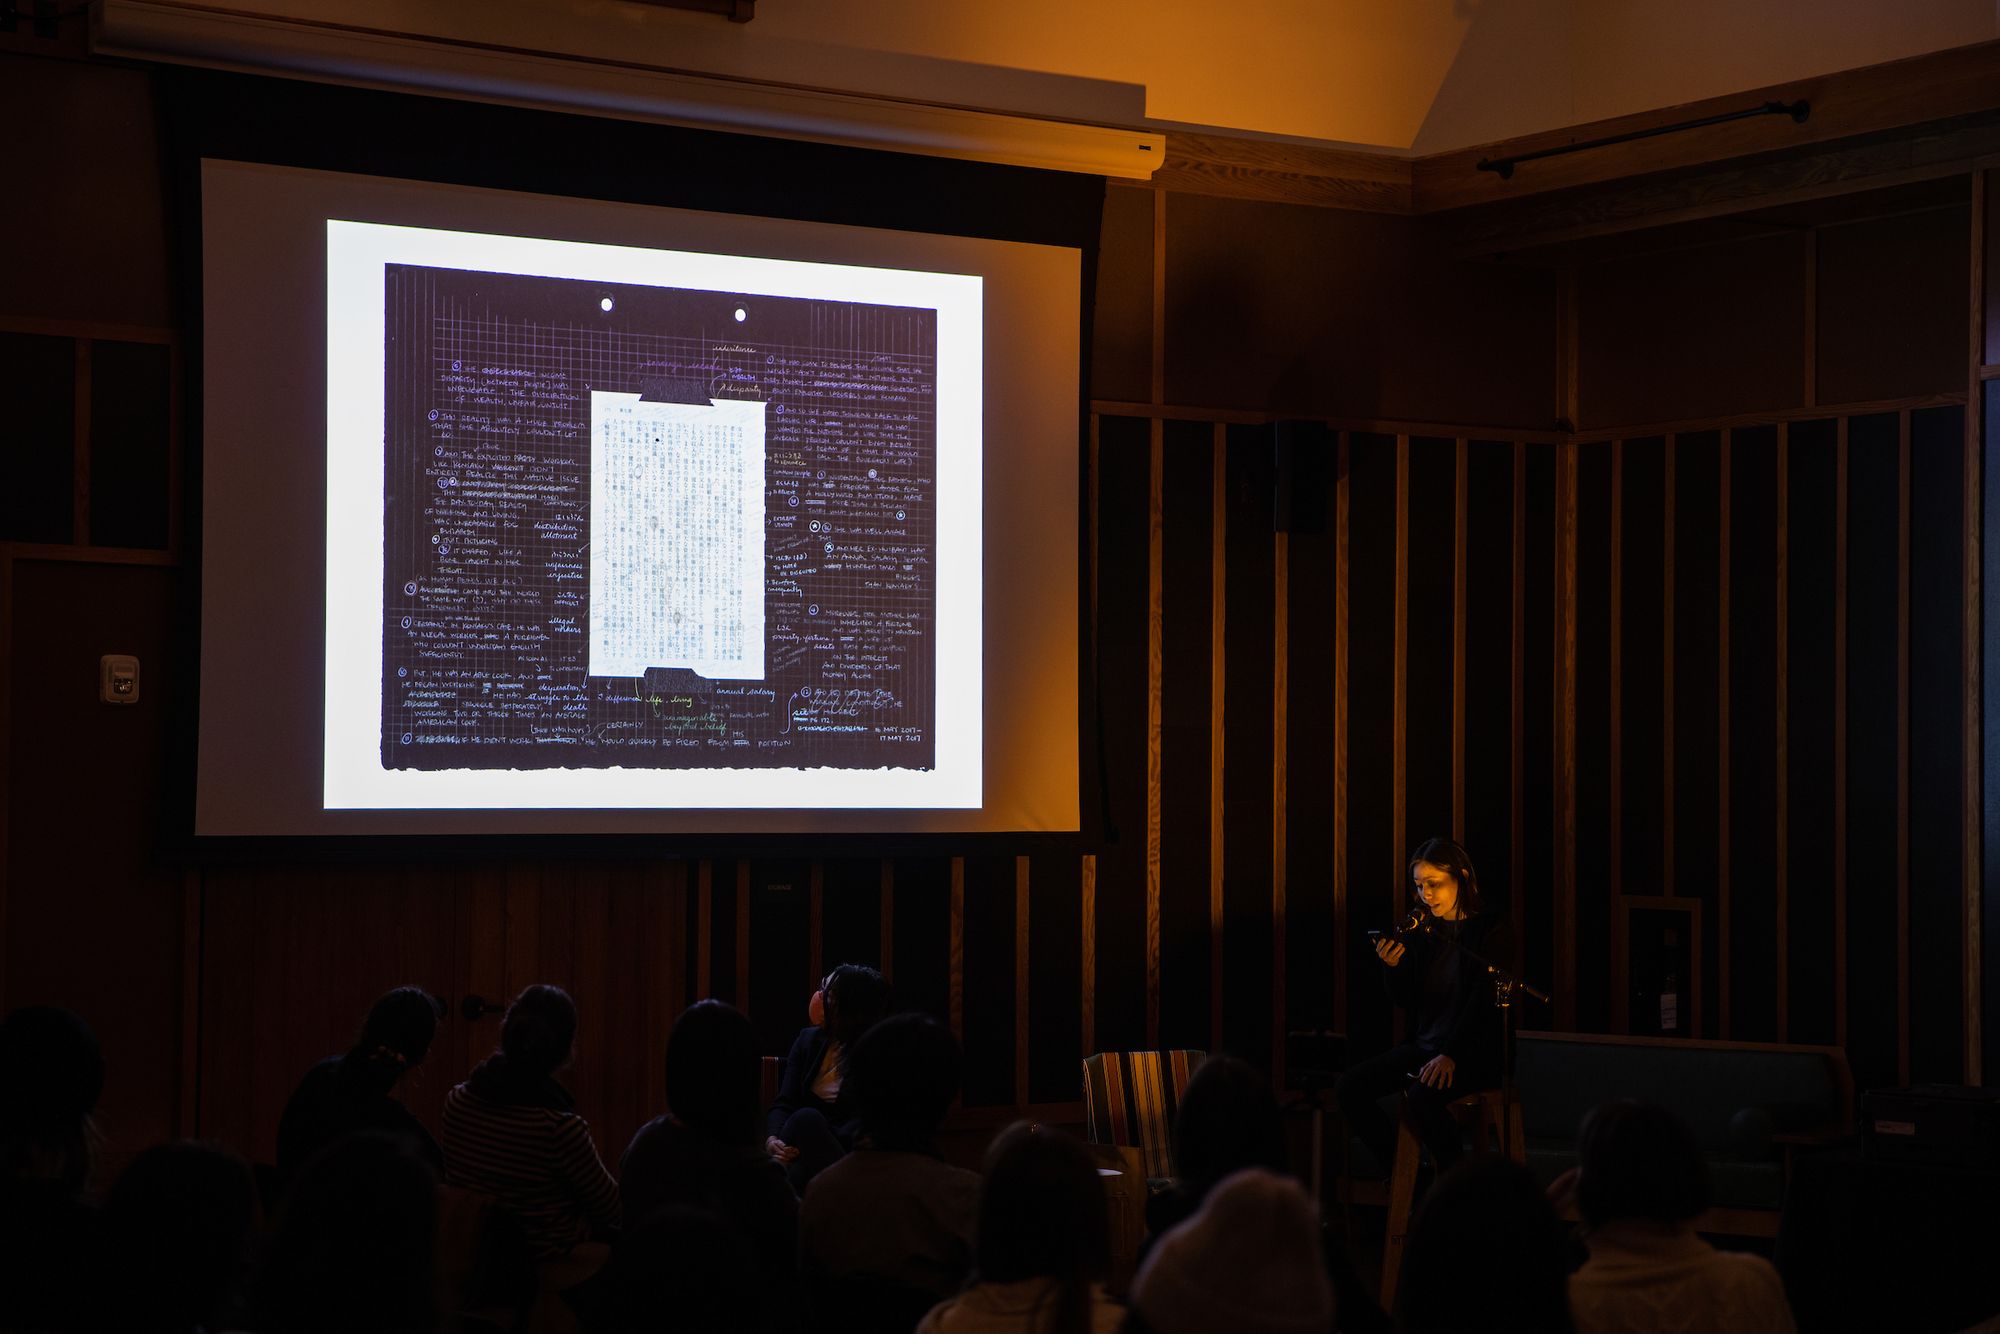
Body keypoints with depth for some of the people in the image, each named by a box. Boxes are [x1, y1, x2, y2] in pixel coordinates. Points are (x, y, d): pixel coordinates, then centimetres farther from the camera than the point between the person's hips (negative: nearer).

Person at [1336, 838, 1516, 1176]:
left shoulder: (1493, 929, -8)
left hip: (1476, 1051, -7)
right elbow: (1404, 1000, 14)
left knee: (1422, 1095, -34)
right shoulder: (1421, 930, 9)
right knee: (1351, 1088, -12)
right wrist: (1392, 967, -7)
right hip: (1425, 1043, 7)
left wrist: (1450, 1056, -27)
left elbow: (1484, 1002, -17)